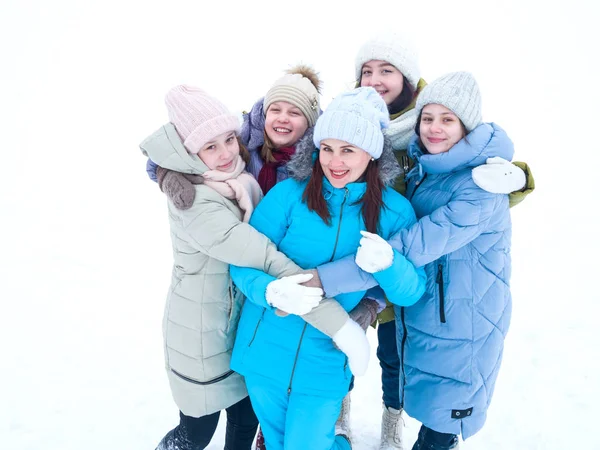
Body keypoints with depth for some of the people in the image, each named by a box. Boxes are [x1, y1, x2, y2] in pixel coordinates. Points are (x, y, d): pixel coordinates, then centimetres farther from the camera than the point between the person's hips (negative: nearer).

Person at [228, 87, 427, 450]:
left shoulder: (394, 211, -6)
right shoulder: (288, 194, -10)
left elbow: (412, 292, -8)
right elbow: (243, 263, -11)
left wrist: (386, 262, -29)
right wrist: (271, 291, -32)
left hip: (326, 363, -1)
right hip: (265, 352, 2)